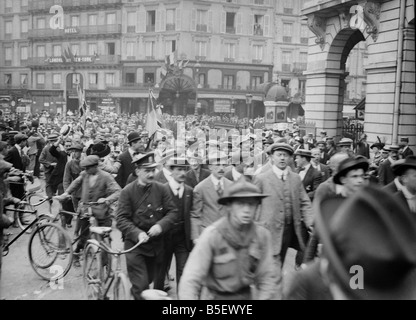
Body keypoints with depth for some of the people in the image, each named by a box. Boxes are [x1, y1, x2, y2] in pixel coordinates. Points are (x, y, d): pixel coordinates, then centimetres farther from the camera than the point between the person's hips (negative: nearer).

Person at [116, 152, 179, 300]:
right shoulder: (127, 191, -10)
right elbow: (121, 219, -13)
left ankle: (135, 290, 50)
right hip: (135, 244, -4)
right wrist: (137, 233, -27)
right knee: (141, 285, -10)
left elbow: (173, 212, -5)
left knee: (153, 281, 21)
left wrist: (161, 225, -23)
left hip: (156, 244, 4)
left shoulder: (162, 189, -3)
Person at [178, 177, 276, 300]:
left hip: (246, 295, 3)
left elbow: (266, 277, -1)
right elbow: (190, 281, -22)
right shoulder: (211, 235, -22)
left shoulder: (263, 235, -12)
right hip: (215, 295, -3)